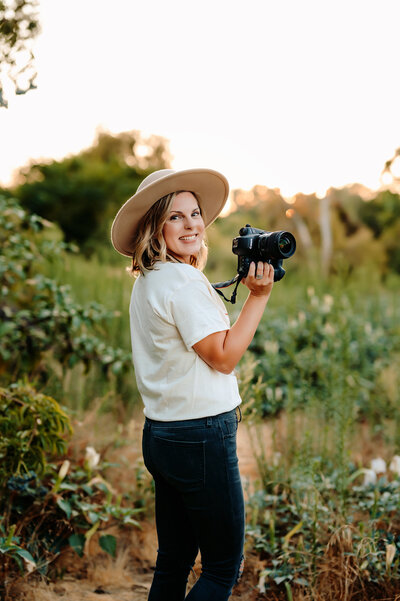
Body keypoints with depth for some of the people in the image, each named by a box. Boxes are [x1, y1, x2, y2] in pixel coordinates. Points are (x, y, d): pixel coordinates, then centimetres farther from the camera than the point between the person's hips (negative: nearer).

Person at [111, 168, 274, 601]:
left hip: (161, 435, 10)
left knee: (174, 559, 18)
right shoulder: (182, 281, -17)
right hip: (200, 438, -10)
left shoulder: (147, 282, 13)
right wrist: (259, 296, -14)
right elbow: (224, 356, -15)